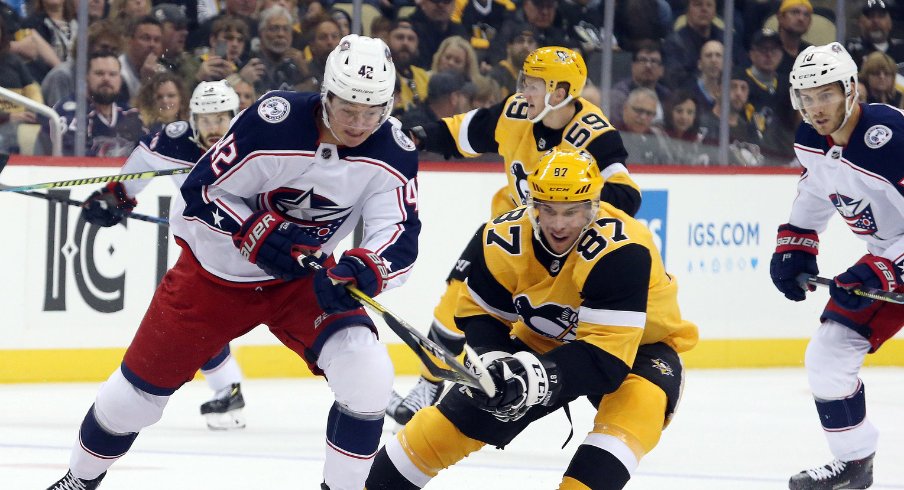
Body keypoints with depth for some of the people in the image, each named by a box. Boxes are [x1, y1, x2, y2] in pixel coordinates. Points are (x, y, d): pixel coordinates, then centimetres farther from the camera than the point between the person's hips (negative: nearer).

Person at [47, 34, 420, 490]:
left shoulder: (392, 151, -19)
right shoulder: (273, 123, -28)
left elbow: (401, 235, -24)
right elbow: (199, 195, -20)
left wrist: (362, 270, -45)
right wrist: (256, 234, -34)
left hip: (303, 276, 2)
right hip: (218, 271, -2)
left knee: (368, 375, -22)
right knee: (143, 383, 7)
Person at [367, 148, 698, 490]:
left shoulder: (622, 252, -36)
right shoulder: (505, 237, -20)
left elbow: (607, 355, -38)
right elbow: (480, 312, -6)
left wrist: (539, 376, -50)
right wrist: (491, 360, -27)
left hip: (638, 344, -4)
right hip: (544, 343, 4)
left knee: (638, 399, -37)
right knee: (458, 416, -1)